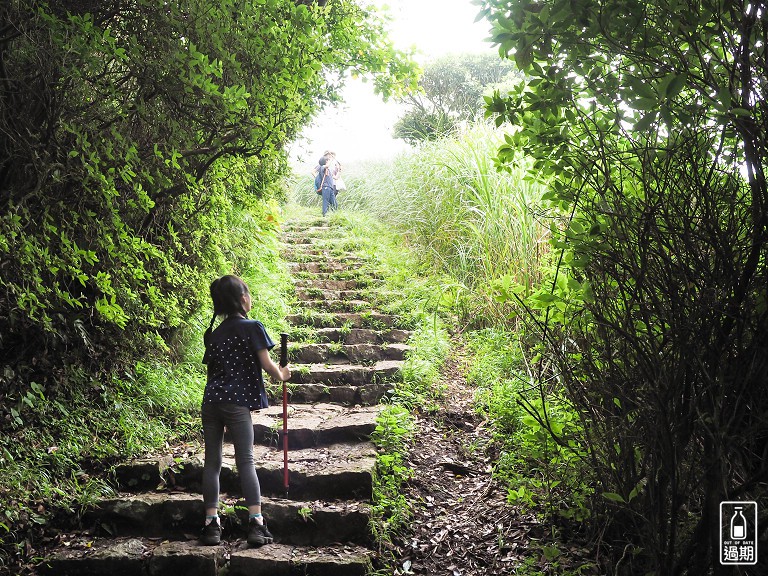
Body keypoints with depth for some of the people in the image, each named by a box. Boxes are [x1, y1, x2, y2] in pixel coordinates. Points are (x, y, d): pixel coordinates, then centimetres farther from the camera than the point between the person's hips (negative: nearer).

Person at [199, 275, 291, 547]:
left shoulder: (215, 333, 16)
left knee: (212, 462, 7)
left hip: (210, 401, 5)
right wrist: (281, 375, 13)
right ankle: (256, 523, -6)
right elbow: (267, 364, -5)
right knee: (246, 461, -2)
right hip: (236, 402, -5)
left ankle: (211, 524, 7)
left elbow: (211, 368, 17)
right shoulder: (252, 327, -3)